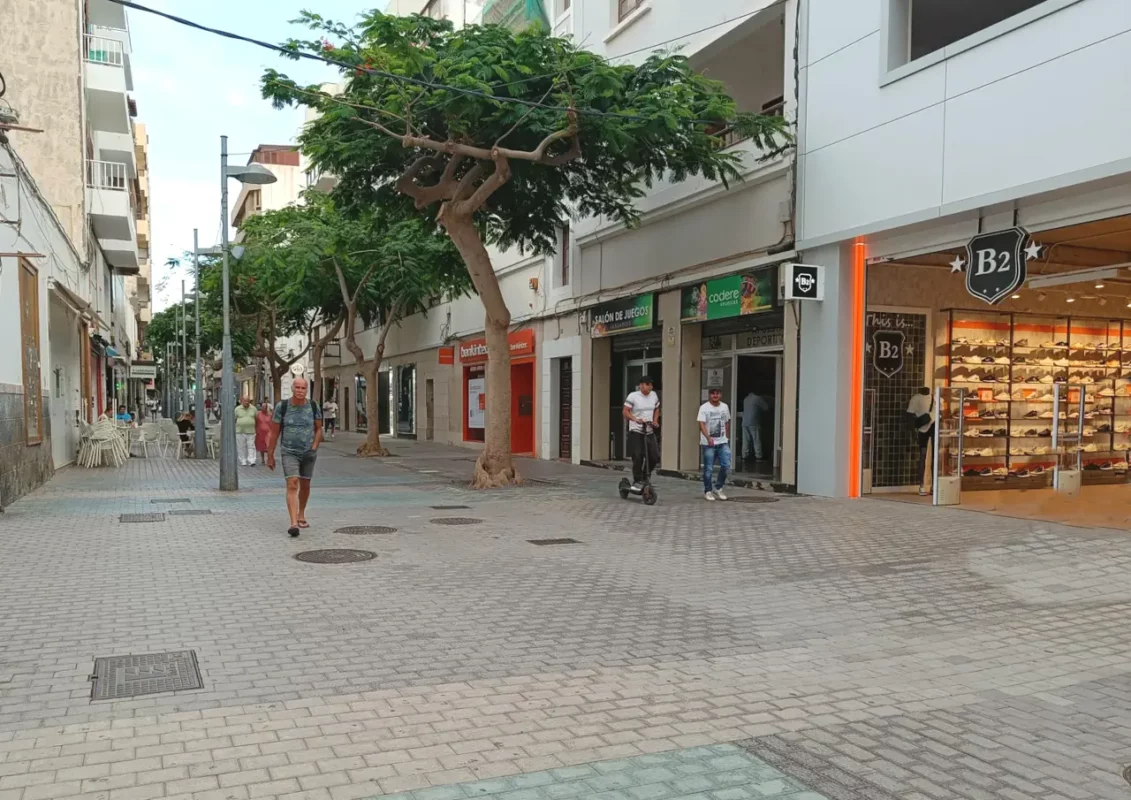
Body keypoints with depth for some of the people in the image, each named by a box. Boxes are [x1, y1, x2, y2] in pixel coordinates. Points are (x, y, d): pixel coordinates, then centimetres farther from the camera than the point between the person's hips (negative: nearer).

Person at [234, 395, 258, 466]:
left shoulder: (253, 408, 5)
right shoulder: (237, 409, 2)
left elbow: (257, 417, 13)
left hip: (250, 431, 0)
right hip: (240, 431, 0)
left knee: (251, 446, -5)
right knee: (241, 447, 3)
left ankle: (251, 461, -8)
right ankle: (243, 461, 10)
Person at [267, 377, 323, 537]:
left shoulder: (313, 406, -5)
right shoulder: (282, 407, -10)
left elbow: (319, 429, 6)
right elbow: (274, 432, -3)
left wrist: (314, 448, -8)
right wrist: (270, 456, 0)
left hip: (308, 453, 3)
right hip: (289, 453, -3)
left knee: (305, 485, 17)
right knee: (292, 485, -18)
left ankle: (301, 515, 41)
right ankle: (293, 523, -25)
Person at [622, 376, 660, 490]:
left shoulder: (654, 396, 7)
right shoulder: (633, 396, -9)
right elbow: (625, 412, -12)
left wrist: (655, 420, 4)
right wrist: (636, 420, -27)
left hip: (649, 431, 5)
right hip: (636, 431, -5)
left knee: (655, 457, -1)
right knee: (637, 458, -7)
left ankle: (645, 477, 21)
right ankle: (637, 481, 8)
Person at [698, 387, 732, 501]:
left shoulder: (724, 407, 8)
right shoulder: (704, 407, -8)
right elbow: (702, 424, -16)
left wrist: (727, 438, 16)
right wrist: (708, 438, -29)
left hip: (723, 442, 4)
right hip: (708, 444, -4)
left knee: (726, 466, -4)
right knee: (708, 469, 1)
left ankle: (718, 488, 14)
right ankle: (708, 491, 15)